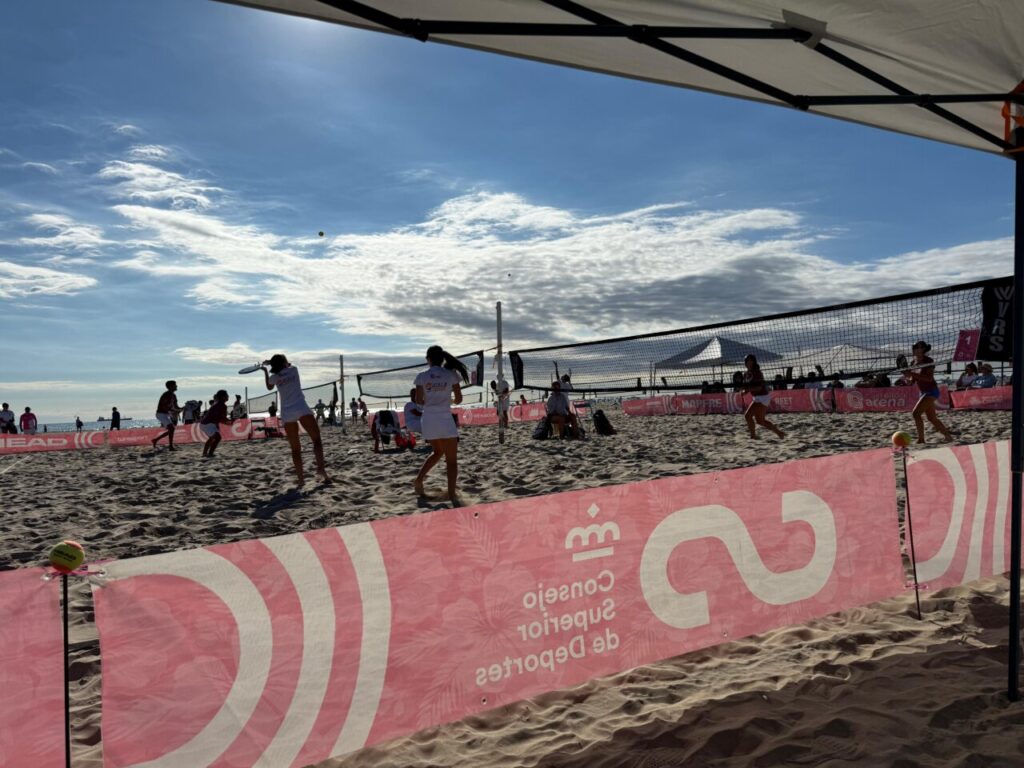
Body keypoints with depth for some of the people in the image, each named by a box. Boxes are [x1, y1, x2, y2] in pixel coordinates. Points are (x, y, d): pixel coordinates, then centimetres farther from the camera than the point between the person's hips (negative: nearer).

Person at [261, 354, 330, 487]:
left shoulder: (274, 377, 12)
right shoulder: (293, 369, 9)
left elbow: (269, 387, 36)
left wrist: (265, 371, 40)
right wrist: (275, 362, 36)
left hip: (287, 414, 3)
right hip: (302, 409, -2)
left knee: (295, 448, 5)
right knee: (317, 440, -2)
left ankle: (300, 478, -2)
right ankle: (321, 467, -22)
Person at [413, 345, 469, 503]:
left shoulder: (422, 376, 1)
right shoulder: (451, 375, -3)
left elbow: (419, 401, 1)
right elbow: (458, 400, 1)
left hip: (428, 420, 3)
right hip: (445, 420, -3)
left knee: (438, 452, 27)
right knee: (451, 459, 5)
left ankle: (419, 480, 21)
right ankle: (452, 494, -3)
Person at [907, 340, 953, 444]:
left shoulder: (928, 361, -15)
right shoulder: (915, 362, 7)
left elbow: (929, 378, -27)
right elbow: (913, 380, 13)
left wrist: (913, 374, -31)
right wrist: (908, 375, -9)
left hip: (931, 391, -9)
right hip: (924, 392, 9)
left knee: (916, 413, -19)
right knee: (932, 418, 15)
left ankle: (921, 439, -15)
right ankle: (948, 436, 28)